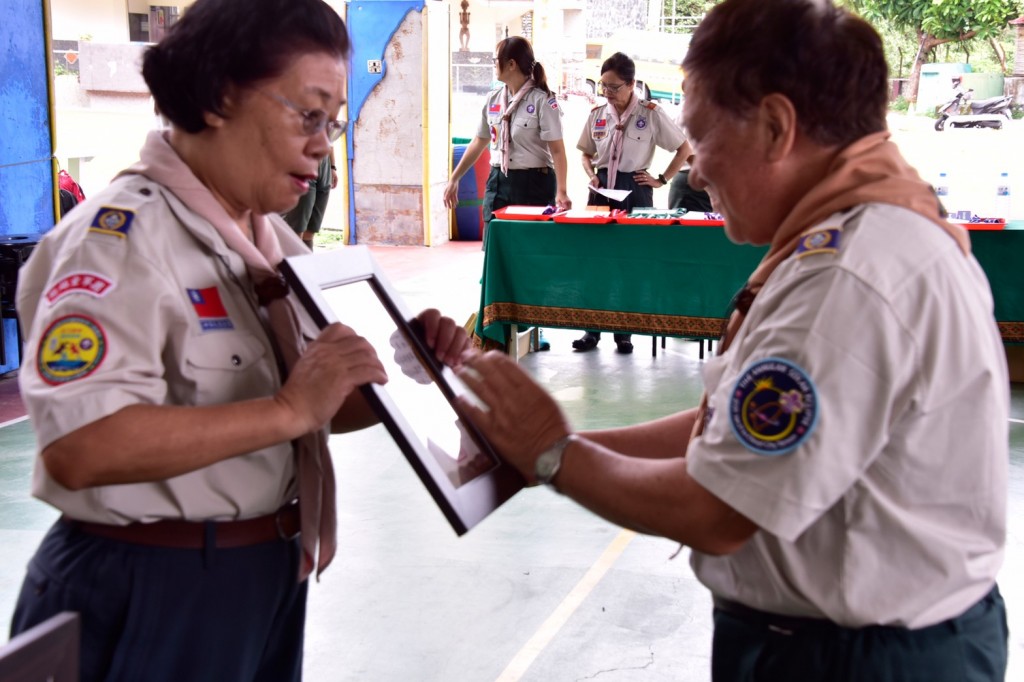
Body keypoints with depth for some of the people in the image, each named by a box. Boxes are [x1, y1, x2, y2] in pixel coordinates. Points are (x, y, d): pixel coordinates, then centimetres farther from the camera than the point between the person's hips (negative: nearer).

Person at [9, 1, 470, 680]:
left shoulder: (273, 238, 8)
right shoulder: (121, 234, -18)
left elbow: (324, 408, 12)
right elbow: (78, 448, -30)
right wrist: (288, 410, -30)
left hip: (270, 575, 8)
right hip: (148, 596, -8)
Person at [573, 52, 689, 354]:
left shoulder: (651, 113, -6)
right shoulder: (597, 114, 5)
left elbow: (683, 149, 1)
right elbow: (586, 154, 18)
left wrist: (661, 180, -4)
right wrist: (592, 176, -1)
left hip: (635, 191, -3)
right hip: (602, 190, 3)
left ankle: (624, 332, 10)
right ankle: (593, 330, 10)